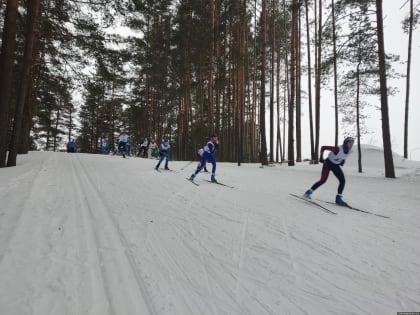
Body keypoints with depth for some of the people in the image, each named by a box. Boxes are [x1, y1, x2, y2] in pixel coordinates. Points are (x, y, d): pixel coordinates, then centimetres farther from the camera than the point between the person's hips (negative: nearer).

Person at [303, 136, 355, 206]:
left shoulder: (350, 151, -10)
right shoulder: (338, 149, -30)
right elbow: (323, 147, -24)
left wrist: (343, 160, 6)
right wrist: (321, 158, -21)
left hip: (336, 166, 6)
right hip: (328, 163, -6)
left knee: (342, 181, -6)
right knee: (323, 180, -18)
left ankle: (338, 198, 5)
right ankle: (309, 192, -7)